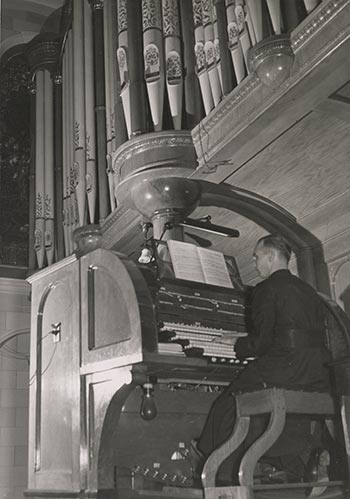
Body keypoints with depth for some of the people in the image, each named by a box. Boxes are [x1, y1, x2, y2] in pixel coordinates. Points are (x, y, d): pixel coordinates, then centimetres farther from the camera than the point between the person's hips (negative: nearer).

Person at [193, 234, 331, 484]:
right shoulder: (309, 291, 20)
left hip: (285, 368, -7)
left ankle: (221, 477, 11)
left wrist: (239, 346, 11)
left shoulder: (267, 288, -2)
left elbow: (262, 340, -9)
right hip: (318, 378, 8)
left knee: (227, 407, 4)